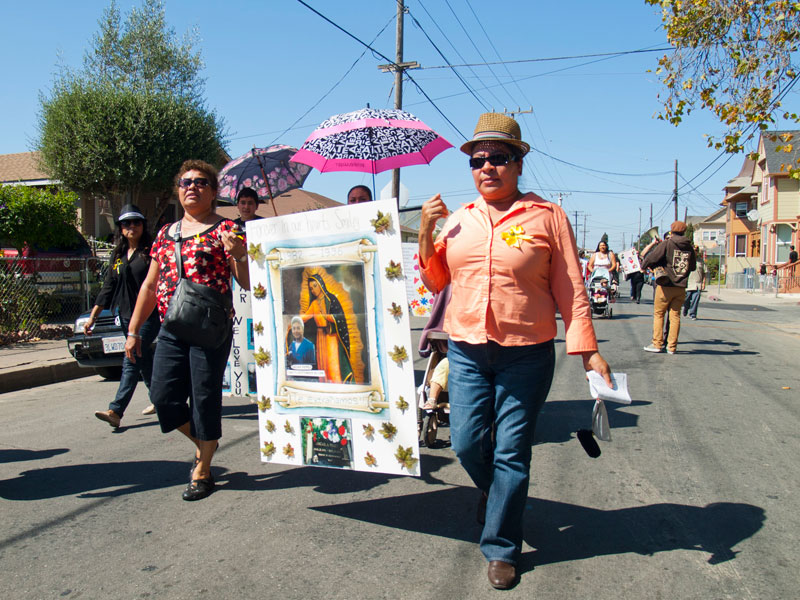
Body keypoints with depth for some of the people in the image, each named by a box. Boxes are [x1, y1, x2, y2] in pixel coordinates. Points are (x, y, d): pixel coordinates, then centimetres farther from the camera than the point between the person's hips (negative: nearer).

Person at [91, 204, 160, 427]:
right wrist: (93, 316, 13)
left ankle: (116, 411, -15)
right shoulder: (117, 255, 14)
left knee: (131, 361, -12)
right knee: (144, 361, 15)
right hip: (126, 315, 7)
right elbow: (108, 287, 16)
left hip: (149, 315, -7)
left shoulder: (151, 251, -4)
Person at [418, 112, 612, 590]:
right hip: (466, 351, 3)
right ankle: (492, 489, 41)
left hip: (527, 354, -3)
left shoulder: (547, 216, -2)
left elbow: (570, 288, -2)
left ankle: (501, 550, 23)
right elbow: (435, 280, 11)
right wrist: (426, 230, 0)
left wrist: (587, 349, -8)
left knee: (511, 453, 4)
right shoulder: (458, 219, 9)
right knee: (467, 442, 6)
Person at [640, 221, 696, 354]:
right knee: (675, 316, 7)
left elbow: (650, 258, -12)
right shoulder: (689, 247, 6)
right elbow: (693, 267, 16)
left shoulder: (666, 244, -7)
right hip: (681, 288, 4)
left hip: (665, 285, -4)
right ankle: (672, 347, 7)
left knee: (658, 314, 7)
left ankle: (657, 344, 5)